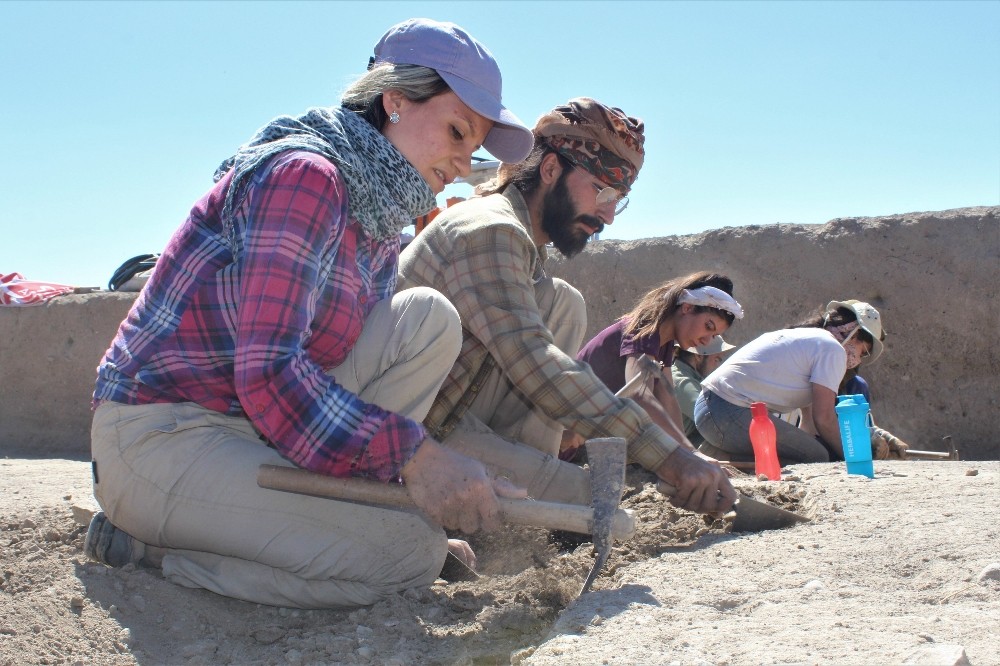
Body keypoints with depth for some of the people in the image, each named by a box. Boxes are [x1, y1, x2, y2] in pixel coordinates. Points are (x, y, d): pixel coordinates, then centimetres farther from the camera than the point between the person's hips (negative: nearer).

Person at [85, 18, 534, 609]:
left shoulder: (384, 217, 12)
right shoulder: (306, 173, -17)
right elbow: (268, 375, -26)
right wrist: (413, 454, -26)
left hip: (254, 424, 9)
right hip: (160, 437, -9)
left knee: (428, 318, -2)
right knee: (413, 552, -19)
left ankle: (318, 503, -6)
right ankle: (150, 546, -8)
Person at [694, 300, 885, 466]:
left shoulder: (803, 336, 25)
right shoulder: (832, 348, -4)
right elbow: (824, 418, -9)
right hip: (730, 413, -10)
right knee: (817, 457, -8)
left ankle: (721, 453, 3)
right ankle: (727, 458, -12)